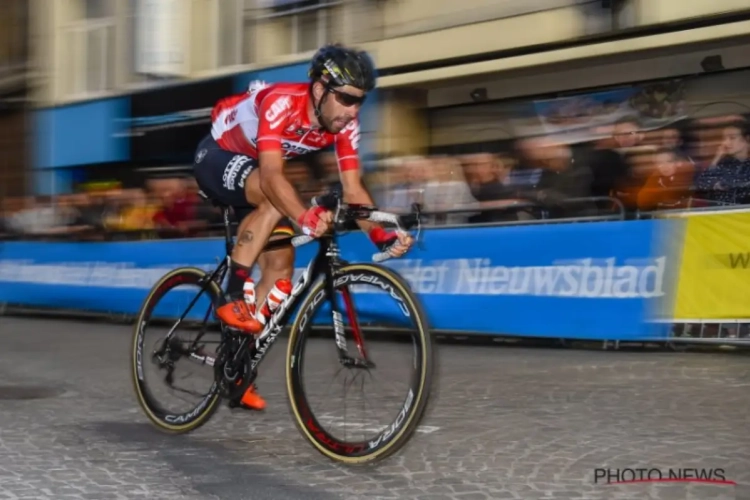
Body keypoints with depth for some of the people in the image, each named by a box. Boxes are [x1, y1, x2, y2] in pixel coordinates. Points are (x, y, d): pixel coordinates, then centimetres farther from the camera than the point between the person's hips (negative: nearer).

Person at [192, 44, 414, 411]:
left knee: (280, 264, -2)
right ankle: (233, 295, -27)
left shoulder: (344, 125, -18)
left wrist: (380, 234, -36)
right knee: (274, 198, -36)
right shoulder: (281, 104, -37)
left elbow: (353, 190, -19)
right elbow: (272, 174, -48)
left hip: (256, 168, 7)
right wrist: (305, 218, -64)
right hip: (217, 157, -7)